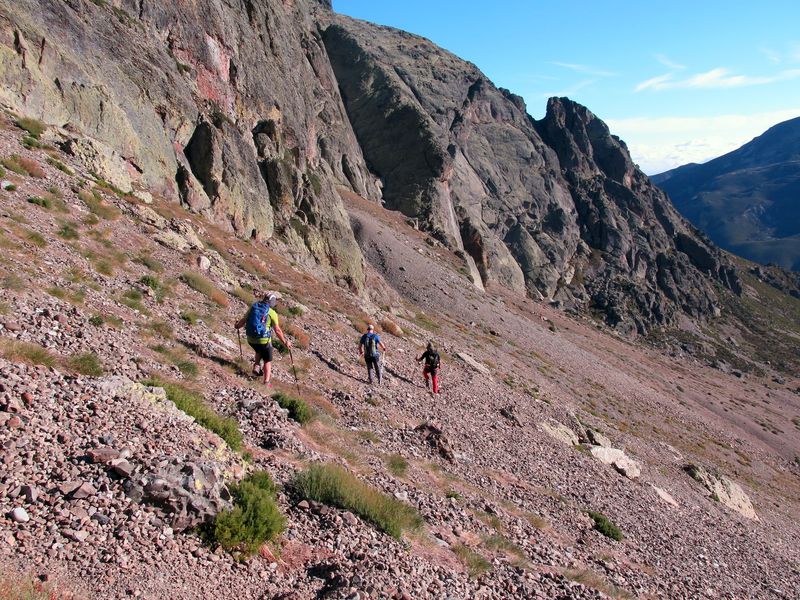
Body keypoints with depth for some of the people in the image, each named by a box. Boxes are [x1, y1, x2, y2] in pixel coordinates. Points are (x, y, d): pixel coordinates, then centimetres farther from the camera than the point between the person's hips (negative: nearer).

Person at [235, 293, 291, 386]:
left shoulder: (253, 308, 4)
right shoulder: (272, 313, -8)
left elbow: (243, 320, 13)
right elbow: (277, 330, -9)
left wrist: (238, 325, 35)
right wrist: (285, 342, 0)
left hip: (250, 339, 4)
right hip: (264, 340, -4)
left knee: (259, 352, 36)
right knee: (267, 361, 14)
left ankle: (255, 367, 19)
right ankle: (266, 382, 7)